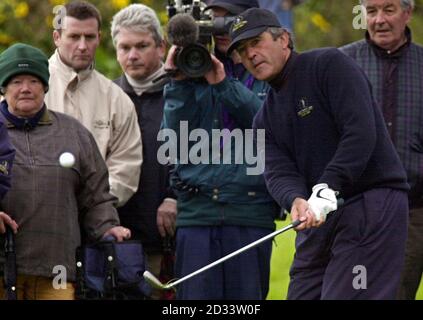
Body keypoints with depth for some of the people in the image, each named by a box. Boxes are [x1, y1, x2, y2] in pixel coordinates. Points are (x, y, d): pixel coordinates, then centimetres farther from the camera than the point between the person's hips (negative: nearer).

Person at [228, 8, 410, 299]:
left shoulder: (330, 65, -6)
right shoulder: (266, 118, 16)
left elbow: (360, 133, -17)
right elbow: (278, 172, 1)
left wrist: (327, 189, -25)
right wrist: (296, 201, -23)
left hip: (372, 205, -8)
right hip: (319, 220, 8)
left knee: (342, 298, -16)